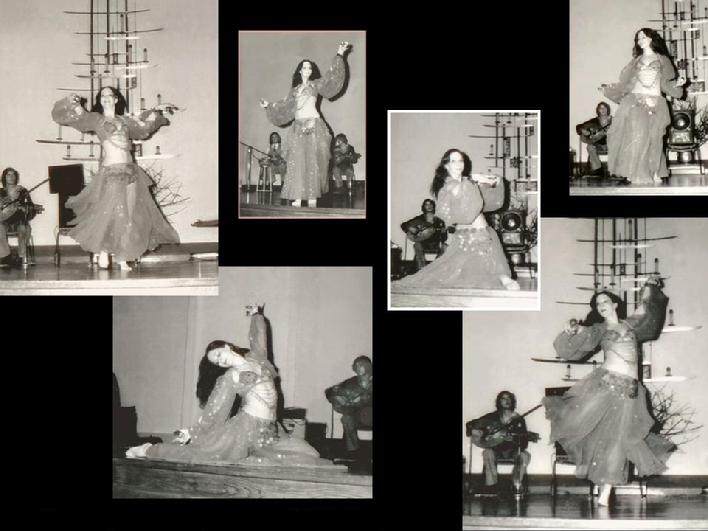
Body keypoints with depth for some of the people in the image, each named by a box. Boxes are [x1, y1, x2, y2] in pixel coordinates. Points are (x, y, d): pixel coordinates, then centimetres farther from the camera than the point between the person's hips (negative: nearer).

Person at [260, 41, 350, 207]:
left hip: (313, 125, -4)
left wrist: (339, 56, -10)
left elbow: (330, 77, -3)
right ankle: (297, 197, -7)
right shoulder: (295, 90, 19)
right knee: (296, 162, -5)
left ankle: (312, 197, -6)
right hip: (298, 127, 4)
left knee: (312, 161, -7)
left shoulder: (315, 85, 8)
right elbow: (284, 106, 25)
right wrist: (269, 106, 25)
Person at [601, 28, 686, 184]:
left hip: (655, 103, -1)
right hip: (635, 101, 1)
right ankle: (637, 173, -11)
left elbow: (666, 84, 12)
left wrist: (677, 83, -6)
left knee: (654, 138, -6)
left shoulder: (662, 60, 14)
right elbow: (625, 83, 18)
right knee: (636, 134, -14)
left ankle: (654, 172, 3)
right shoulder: (636, 61, 18)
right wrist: (607, 89, 15)